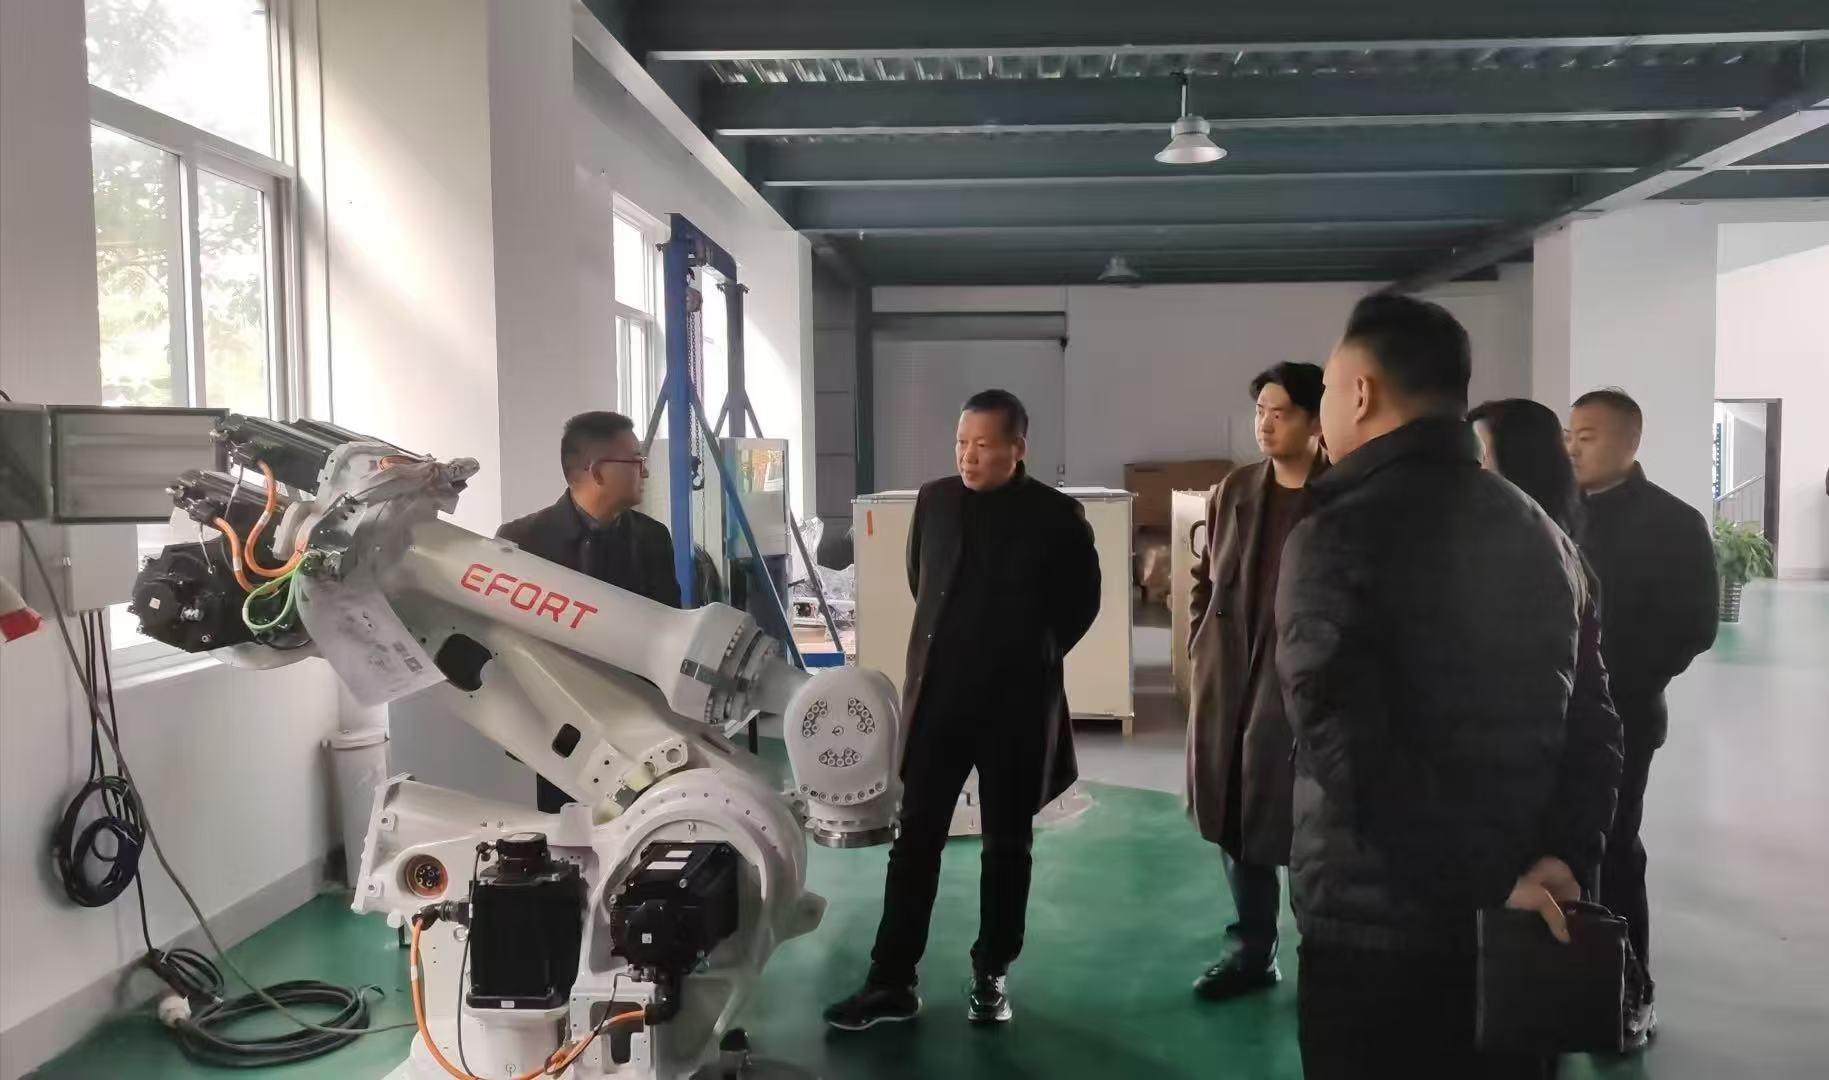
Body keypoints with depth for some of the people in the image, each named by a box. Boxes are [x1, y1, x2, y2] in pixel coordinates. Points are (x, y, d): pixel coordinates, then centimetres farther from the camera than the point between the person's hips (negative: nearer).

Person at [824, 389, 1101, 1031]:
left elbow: (1082, 600, 5)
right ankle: (891, 982, 10)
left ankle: (991, 976, 24)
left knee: (1007, 846, 9)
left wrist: (1033, 656, 9)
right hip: (937, 698, 2)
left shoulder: (1056, 516, -8)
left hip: (1017, 705, -2)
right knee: (915, 841, 3)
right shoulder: (934, 501, 2)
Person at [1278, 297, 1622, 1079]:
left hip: (1379, 927, -6)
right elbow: (1593, 727, 6)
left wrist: (1488, 877, -18)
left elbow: (1346, 747, -23)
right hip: (1522, 931, 6)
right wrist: (1566, 861, -3)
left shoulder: (1337, 535, -13)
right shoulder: (1543, 535, 9)